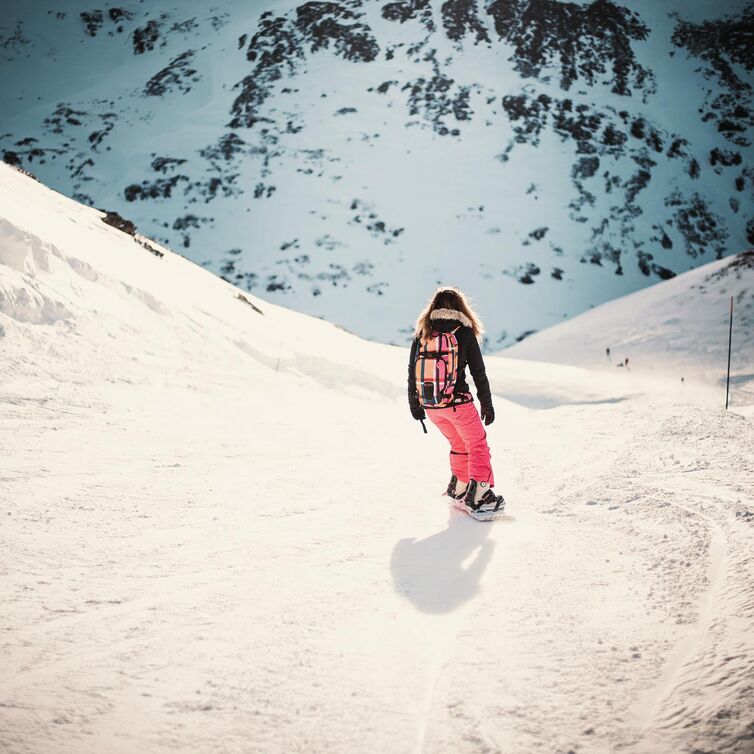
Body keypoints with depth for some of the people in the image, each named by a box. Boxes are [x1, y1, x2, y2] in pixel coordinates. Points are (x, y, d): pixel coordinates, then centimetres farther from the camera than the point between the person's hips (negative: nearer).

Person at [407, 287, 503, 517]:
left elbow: (412, 371, 6)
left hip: (430, 406, 4)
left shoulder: (422, 333, 3)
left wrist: (414, 405, 15)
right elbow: (479, 373, -3)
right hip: (458, 403, -4)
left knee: (458, 443, 25)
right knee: (477, 445, 11)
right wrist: (487, 405, 6)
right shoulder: (464, 333, -6)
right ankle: (479, 493, 1)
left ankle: (459, 487, 31)